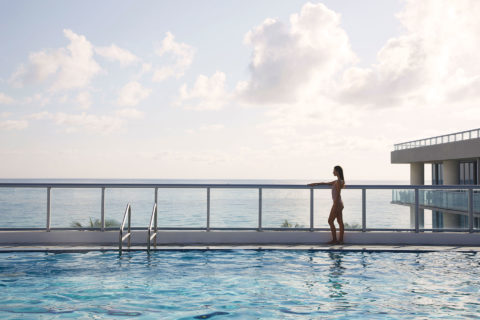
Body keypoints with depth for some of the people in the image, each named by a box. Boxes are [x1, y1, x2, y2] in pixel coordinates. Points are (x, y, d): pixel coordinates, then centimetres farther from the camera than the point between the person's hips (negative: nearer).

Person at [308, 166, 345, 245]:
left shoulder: (338, 182, -14)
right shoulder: (337, 181, 15)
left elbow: (337, 195, -19)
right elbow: (325, 183, 25)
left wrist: (334, 206, -21)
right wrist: (315, 184, 27)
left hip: (337, 204, -9)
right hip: (339, 204, 9)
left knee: (330, 221, -4)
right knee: (340, 222, 7)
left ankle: (334, 239, -1)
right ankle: (340, 240, 8)